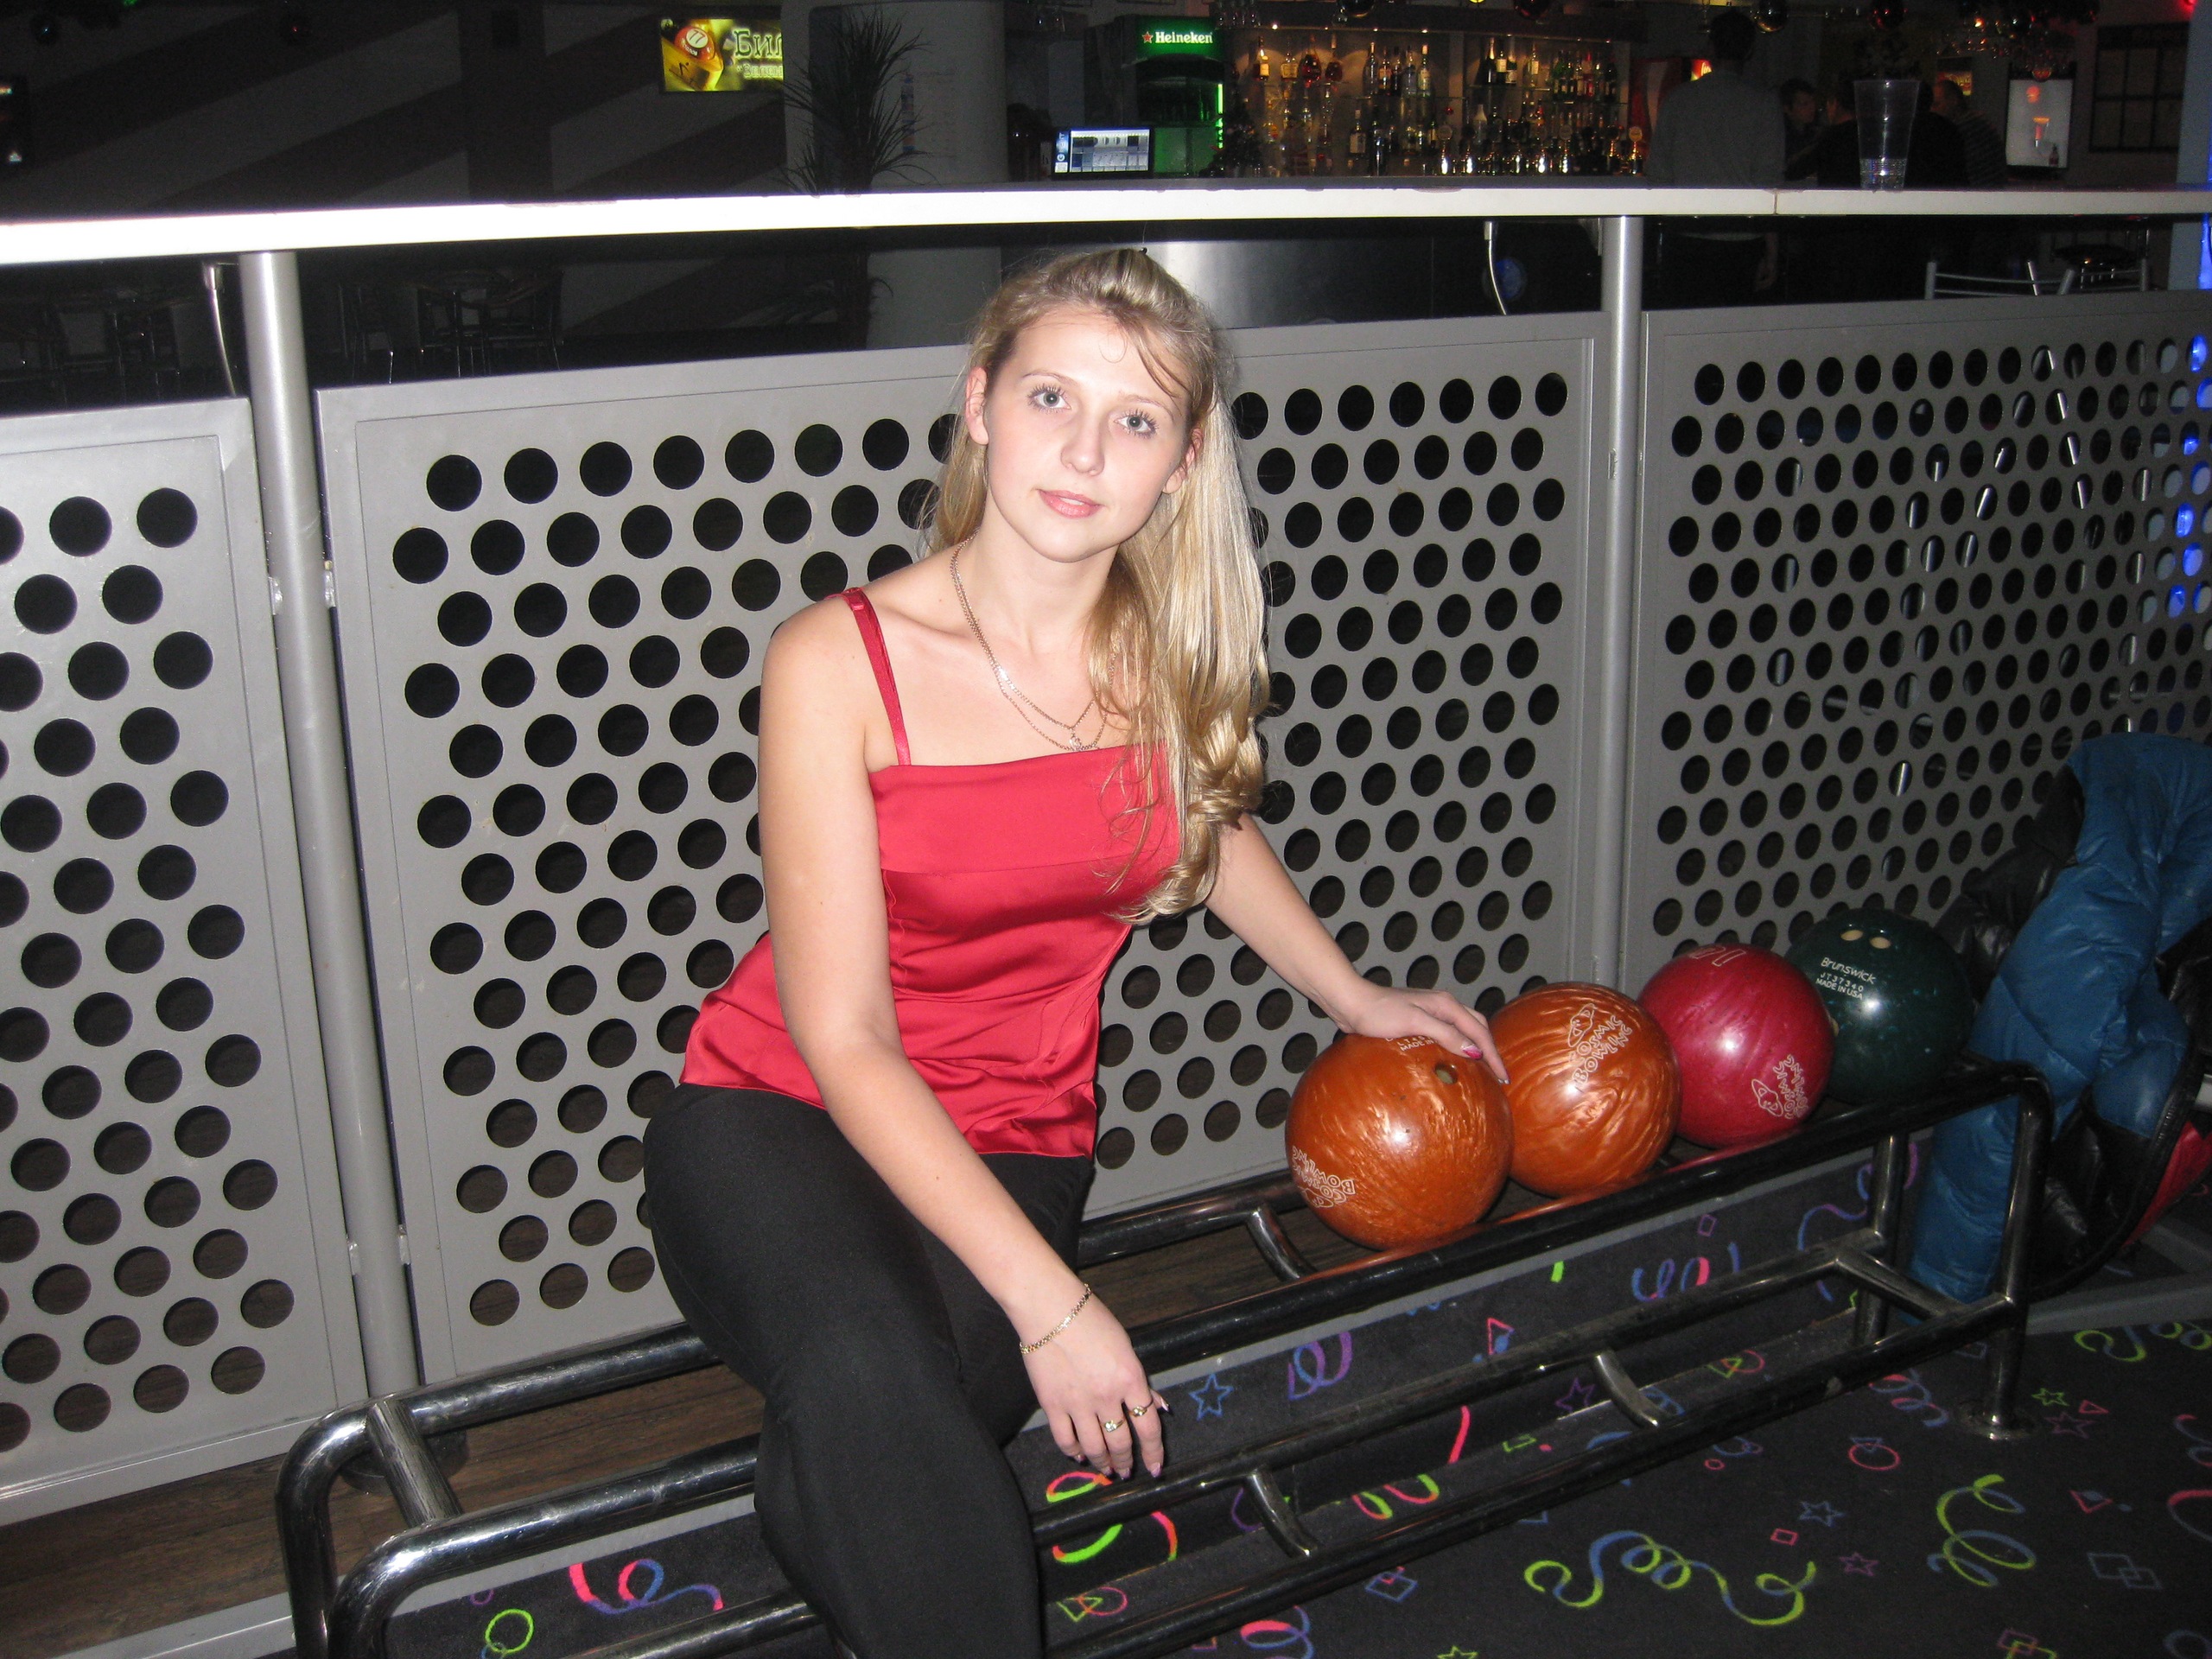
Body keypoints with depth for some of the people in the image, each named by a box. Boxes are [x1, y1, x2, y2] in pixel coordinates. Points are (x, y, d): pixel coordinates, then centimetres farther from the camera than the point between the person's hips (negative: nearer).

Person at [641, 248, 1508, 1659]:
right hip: (777, 1118, -3)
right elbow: (843, 1038, -17)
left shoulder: (1175, 649, -3)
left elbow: (1209, 823, 22)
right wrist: (1049, 1302, -22)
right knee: (870, 1377, -36)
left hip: (1011, 1141, 3)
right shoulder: (838, 664, -16)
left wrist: (1359, 1000, 29)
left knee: (857, 1474, -25)